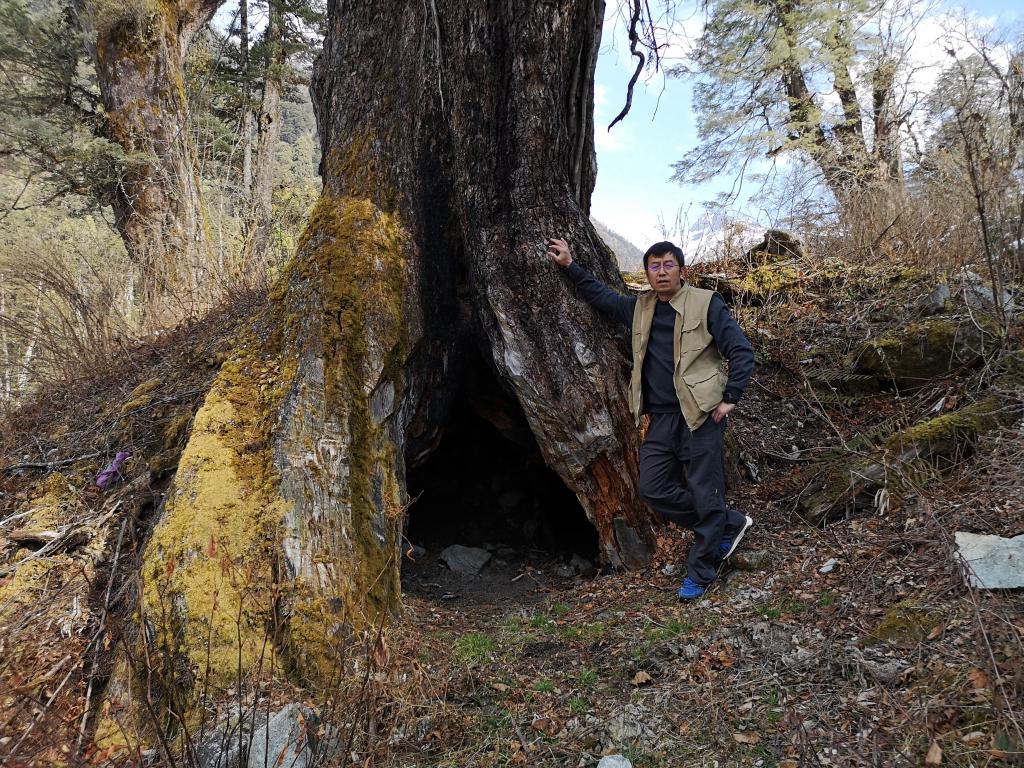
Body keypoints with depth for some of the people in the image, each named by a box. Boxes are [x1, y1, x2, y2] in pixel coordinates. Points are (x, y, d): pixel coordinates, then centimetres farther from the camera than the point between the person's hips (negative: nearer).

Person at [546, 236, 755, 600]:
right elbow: (600, 295, 27)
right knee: (654, 489, 5)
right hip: (662, 418, 6)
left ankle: (700, 573, 15)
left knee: (705, 494, -1)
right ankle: (730, 523, 22)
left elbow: (741, 351, -5)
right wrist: (570, 265, 22)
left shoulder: (706, 304, -4)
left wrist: (730, 398, -10)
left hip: (701, 416, -6)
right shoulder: (639, 308, 13)